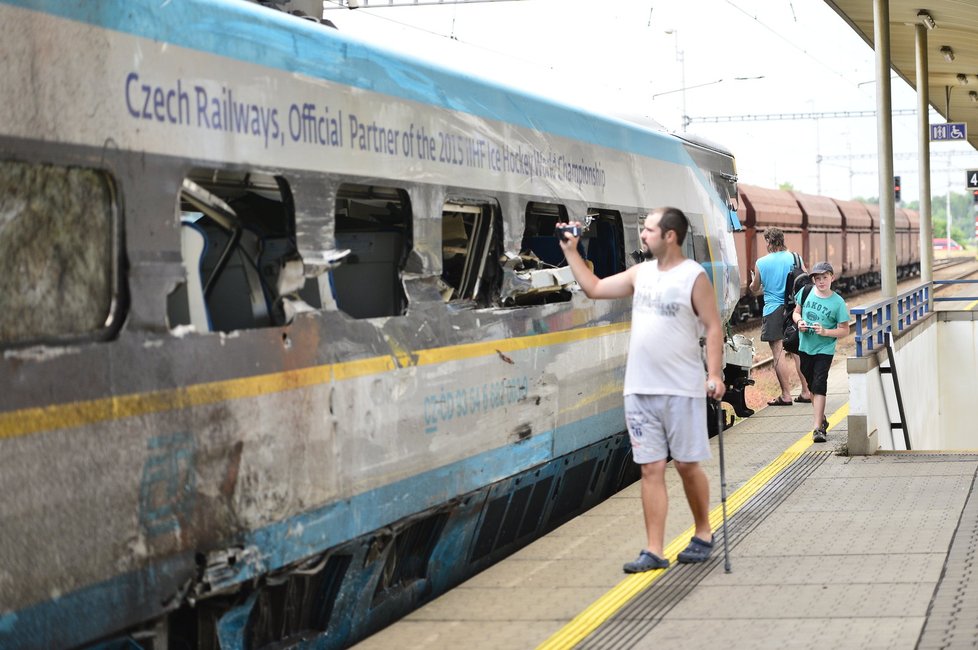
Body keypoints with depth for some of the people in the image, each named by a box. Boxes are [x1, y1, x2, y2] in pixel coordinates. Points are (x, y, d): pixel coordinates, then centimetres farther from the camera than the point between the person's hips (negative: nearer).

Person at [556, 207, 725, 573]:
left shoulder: (694, 276, -6)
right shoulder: (640, 273, 11)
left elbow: (713, 328, -8)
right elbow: (593, 288, 19)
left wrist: (714, 374, -17)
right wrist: (570, 251, 16)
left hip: (682, 390, -5)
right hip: (640, 391, 5)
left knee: (687, 465, 4)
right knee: (651, 469, 3)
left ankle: (703, 534, 24)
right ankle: (654, 552, 4)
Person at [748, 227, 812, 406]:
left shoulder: (761, 263, -4)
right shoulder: (793, 257, 0)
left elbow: (754, 289, 8)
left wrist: (753, 281, 30)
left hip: (773, 311, -3)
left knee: (778, 355, -1)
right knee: (798, 352, 11)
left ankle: (786, 395, -3)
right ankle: (806, 392, 13)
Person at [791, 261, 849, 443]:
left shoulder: (838, 302, -10)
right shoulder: (805, 292, -1)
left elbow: (844, 330, -7)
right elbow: (796, 312, 13)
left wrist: (825, 332, -22)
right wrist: (799, 321, -9)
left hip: (824, 350, -4)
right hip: (805, 347, 4)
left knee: (819, 386, -14)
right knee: (812, 385, 16)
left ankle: (817, 428, -16)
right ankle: (821, 418, 35)